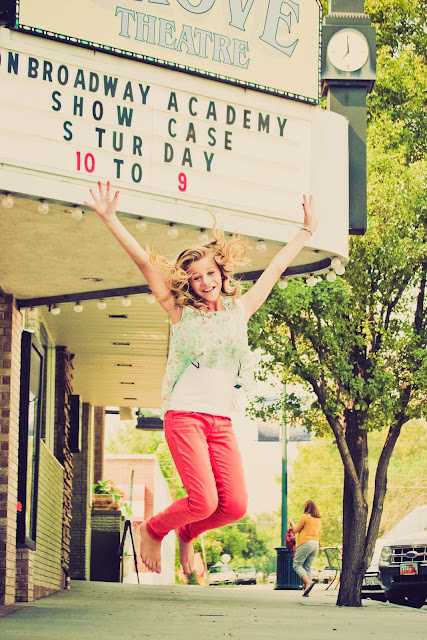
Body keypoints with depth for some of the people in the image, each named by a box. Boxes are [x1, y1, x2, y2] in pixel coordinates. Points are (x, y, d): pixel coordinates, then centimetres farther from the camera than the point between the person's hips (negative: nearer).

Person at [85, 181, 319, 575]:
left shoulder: (240, 310, 16)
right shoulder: (182, 311, 7)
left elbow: (277, 267, 25)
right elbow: (145, 262, -1)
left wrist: (307, 231, 32)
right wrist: (110, 220, -8)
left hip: (221, 421, 4)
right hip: (184, 414, -4)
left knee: (235, 505, -10)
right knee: (204, 501, -18)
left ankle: (186, 534, 22)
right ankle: (153, 530, 13)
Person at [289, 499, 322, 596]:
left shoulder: (304, 517, -3)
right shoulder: (318, 519, 16)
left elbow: (295, 530, 2)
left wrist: (292, 522, 19)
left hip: (305, 543, -7)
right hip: (316, 544, 7)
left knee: (297, 564, -3)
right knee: (307, 567, 9)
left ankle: (308, 581, -25)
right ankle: (306, 590, 0)